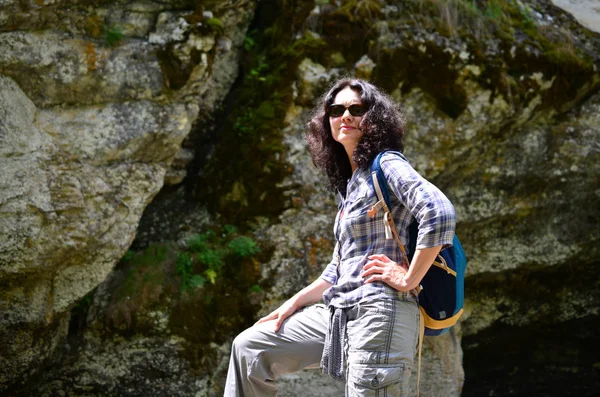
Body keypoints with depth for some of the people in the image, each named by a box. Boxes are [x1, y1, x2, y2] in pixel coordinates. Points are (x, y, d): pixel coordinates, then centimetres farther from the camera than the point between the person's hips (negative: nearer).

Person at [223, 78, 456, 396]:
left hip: (380, 314, -9)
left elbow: (440, 214, -24)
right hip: (341, 314, 9)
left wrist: (408, 279, -18)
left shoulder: (387, 165, -6)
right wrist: (295, 303, 18)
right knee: (249, 347, 10)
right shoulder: (350, 182, 20)